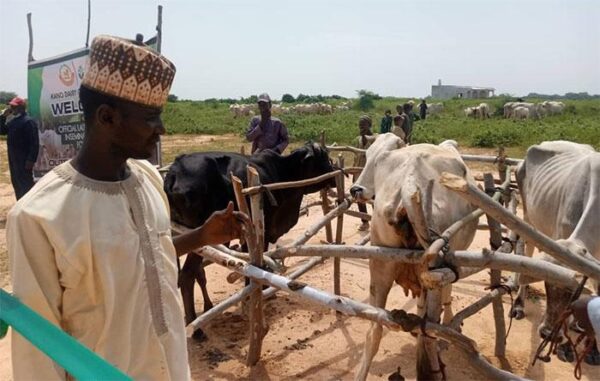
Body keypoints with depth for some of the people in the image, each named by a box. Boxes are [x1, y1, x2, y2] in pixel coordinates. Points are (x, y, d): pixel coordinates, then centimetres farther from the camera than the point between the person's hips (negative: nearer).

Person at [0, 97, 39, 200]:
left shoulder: (28, 122, -15)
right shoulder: (12, 120, 13)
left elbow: (34, 142, -20)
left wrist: (31, 160, -24)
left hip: (24, 159, -9)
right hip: (13, 158, 9)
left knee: (25, 183, -6)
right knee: (16, 182, 16)